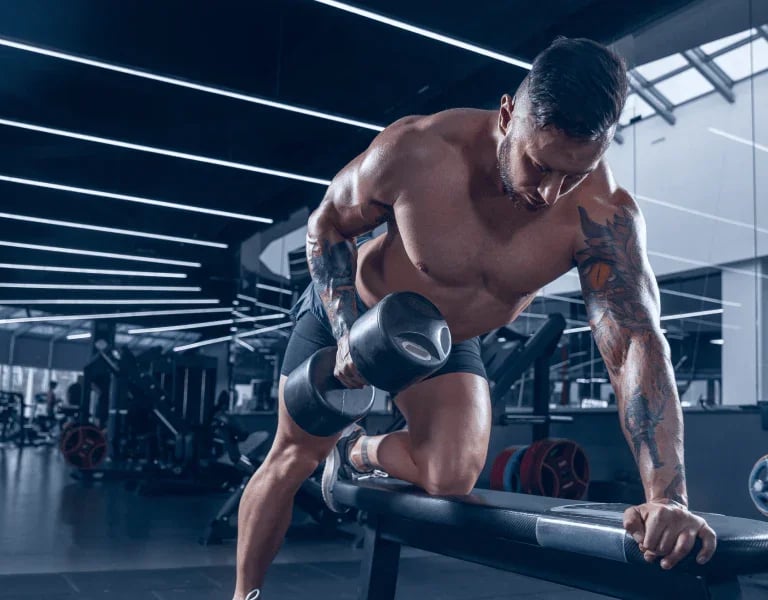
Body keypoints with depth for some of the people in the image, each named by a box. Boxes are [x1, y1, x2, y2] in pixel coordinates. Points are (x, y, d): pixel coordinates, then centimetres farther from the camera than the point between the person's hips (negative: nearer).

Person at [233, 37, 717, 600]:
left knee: (452, 477, -18)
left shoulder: (605, 217, -31)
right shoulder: (417, 150, -33)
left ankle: (356, 453, 16)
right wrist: (348, 328, -26)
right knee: (294, 455, 5)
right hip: (352, 310, -1)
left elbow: (637, 345, -36)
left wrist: (668, 498, -48)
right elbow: (328, 223, -15)